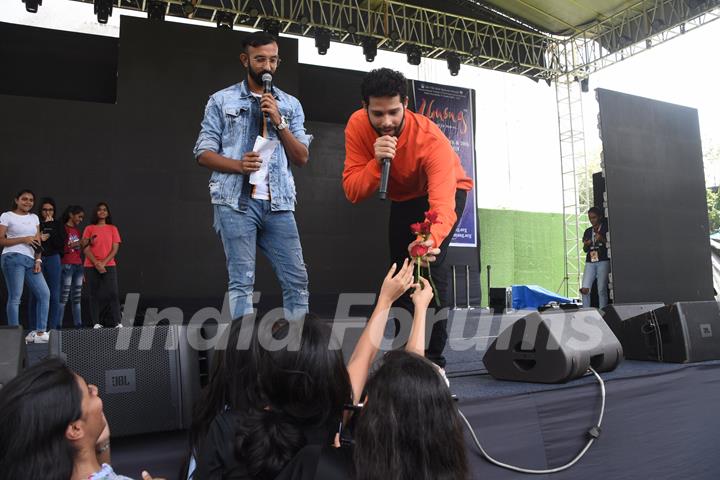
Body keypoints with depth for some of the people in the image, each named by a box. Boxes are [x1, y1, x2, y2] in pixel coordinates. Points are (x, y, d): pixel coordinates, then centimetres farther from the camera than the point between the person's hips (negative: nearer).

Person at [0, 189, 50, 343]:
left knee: (44, 293, -1)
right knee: (15, 297, -7)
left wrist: (38, 261, 4)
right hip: (13, 258, -6)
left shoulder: (34, 218, 19)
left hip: (30, 260, 6)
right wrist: (23, 239, -11)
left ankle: (39, 332, 3)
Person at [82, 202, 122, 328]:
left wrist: (104, 263, -10)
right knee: (94, 295, 0)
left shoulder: (113, 228, 9)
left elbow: (115, 248, 2)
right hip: (91, 267, 0)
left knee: (113, 293, -8)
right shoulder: (89, 229, 7)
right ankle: (96, 323, 3)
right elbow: (86, 249, 0)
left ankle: (117, 322, -9)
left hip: (109, 266, 0)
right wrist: (97, 264, -11)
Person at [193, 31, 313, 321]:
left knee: (297, 278, 0)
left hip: (278, 203, 3)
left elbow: (302, 158, 8)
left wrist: (278, 121, -4)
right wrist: (238, 165, -15)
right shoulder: (221, 100, 9)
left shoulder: (291, 105, 15)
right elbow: (203, 153, 3)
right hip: (236, 201, -2)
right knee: (242, 281, -4)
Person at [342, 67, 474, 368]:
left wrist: (432, 239, -68)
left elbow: (443, 204, -48)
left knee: (431, 262, -25)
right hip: (404, 199, 5)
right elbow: (353, 192, -28)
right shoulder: (357, 126, -25)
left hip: (446, 190, -4)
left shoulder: (431, 139, -37)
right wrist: (376, 162, -46)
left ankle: (434, 358, -14)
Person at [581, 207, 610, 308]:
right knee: (585, 289, -7)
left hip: (603, 261, -4)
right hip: (590, 262, 4)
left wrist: (602, 239, -15)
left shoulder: (605, 228, 4)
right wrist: (586, 245, -1)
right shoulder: (588, 231, 17)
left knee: (602, 290, -6)